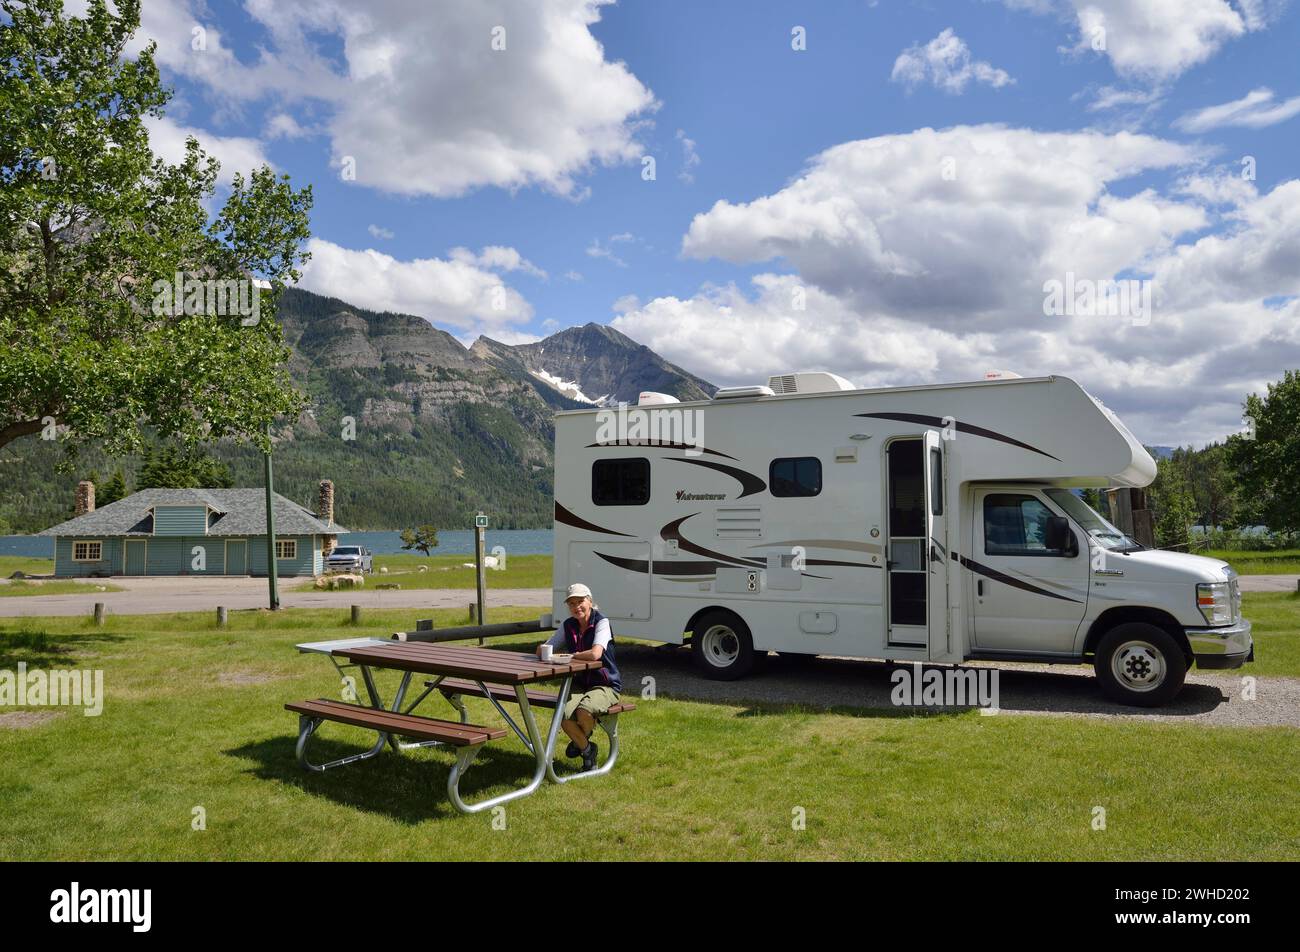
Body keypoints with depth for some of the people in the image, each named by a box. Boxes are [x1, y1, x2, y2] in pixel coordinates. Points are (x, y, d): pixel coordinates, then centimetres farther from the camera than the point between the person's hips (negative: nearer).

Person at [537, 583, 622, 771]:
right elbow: (542, 651, 9)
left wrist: (570, 656, -14)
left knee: (584, 711, -33)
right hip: (578, 683, 5)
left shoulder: (601, 622, -12)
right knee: (564, 715, -26)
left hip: (605, 686, -5)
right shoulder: (568, 625, 6)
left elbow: (595, 654, -28)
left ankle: (581, 741, 5)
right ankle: (587, 749, 5)